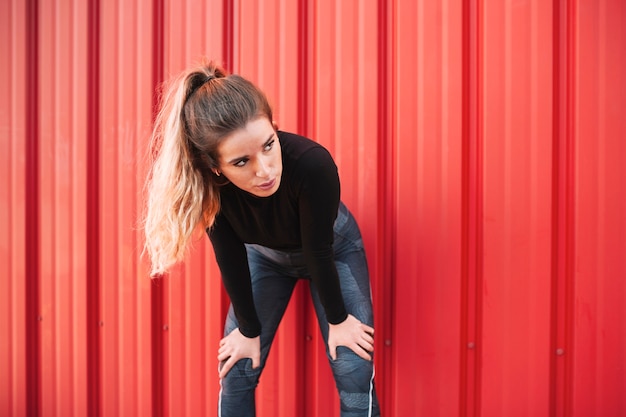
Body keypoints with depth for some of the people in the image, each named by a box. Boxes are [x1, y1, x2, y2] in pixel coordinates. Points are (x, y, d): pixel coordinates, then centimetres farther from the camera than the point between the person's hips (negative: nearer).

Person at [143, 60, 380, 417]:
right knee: (236, 372, 1)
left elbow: (318, 253, -27)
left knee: (355, 376, -7)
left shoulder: (313, 163, -41)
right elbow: (231, 258, -18)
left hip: (333, 249, -2)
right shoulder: (210, 184, -32)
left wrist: (337, 319, -13)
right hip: (263, 254, 2)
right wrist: (249, 329, -7)